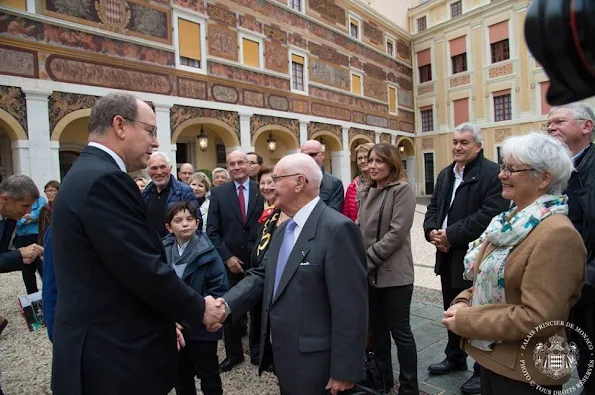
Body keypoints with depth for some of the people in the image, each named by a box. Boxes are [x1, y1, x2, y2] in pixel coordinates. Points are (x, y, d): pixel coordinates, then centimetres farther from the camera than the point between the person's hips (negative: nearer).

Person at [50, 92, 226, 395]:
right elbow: (146, 270, -25)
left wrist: (163, 321, 13)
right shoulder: (104, 180, -23)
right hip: (116, 354, -9)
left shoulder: (87, 175, 9)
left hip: (99, 346, 9)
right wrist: (198, 309, -9)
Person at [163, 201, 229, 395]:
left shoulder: (208, 253, -14)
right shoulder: (163, 251, -2)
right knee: (181, 377, 23)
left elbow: (219, 290, -17)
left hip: (201, 328, -4)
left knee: (209, 377, 14)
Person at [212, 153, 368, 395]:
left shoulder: (337, 229, -22)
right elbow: (262, 275, 7)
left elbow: (351, 309, -22)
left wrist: (344, 371, -18)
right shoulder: (284, 229, 9)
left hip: (313, 362, -8)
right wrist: (227, 303, -8)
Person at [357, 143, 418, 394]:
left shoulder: (402, 190, -9)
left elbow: (397, 232, -16)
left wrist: (368, 260, -15)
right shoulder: (365, 191, 10)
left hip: (394, 273, -6)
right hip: (369, 273, 6)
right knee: (377, 329, 17)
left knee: (400, 331, 6)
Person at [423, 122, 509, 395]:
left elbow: (490, 214, -22)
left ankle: (484, 370, 26)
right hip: (447, 255, 8)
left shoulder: (492, 174, -12)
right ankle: (455, 358, 39)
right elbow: (433, 208, 13)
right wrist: (432, 231, -7)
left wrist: (451, 235, -21)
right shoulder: (445, 174, 13)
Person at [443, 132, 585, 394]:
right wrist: (464, 302, -5)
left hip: (526, 373, -7)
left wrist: (465, 321, -20)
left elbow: (538, 318, -26)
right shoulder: (512, 220, 6)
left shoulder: (557, 234, -22)